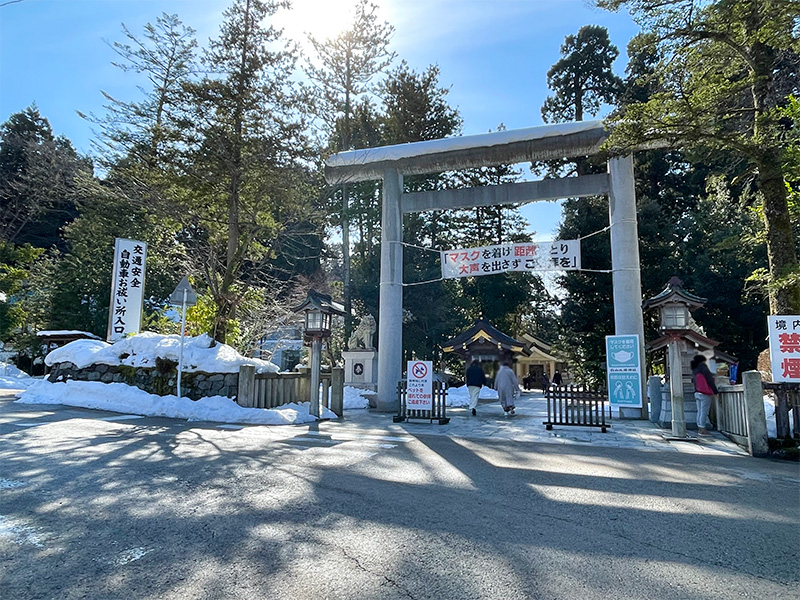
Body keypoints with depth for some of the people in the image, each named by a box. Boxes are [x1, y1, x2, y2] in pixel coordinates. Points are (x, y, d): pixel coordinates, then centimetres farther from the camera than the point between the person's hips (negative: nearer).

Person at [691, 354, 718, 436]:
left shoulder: (694, 370, 12)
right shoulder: (703, 368, -11)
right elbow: (710, 381, -11)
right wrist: (715, 392, -6)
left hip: (697, 393, 8)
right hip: (705, 394, -8)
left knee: (700, 411, 10)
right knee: (704, 412, -5)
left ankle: (700, 429, 12)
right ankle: (702, 429, -5)